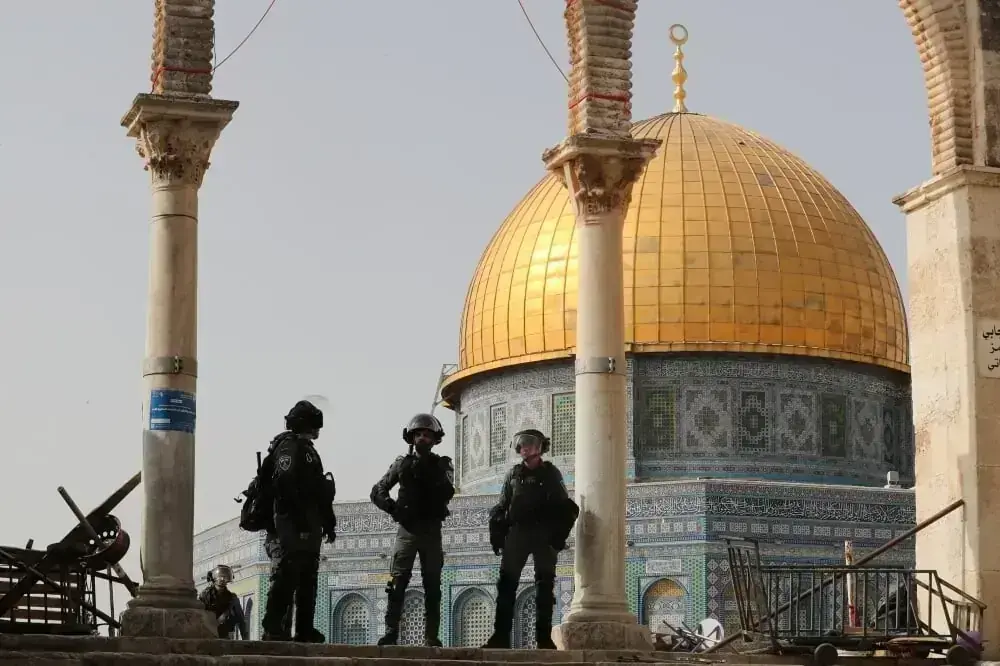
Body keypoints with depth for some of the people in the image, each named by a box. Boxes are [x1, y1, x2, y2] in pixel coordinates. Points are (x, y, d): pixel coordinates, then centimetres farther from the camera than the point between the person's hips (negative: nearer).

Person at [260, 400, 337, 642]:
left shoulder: (307, 449, 25)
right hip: (293, 528, -10)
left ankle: (305, 631, 13)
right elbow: (284, 485, -20)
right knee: (286, 578, -13)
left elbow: (319, 491, 26)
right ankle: (274, 629, -14)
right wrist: (299, 518, -24)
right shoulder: (289, 446, -6)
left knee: (307, 581, 10)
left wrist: (328, 521, 20)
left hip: (308, 529, 10)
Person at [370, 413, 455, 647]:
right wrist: (392, 507, -9)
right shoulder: (403, 463, 9)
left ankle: (431, 636, 2)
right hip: (407, 530, -1)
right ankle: (391, 632, -12)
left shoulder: (442, 464, 9)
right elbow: (377, 491, 7)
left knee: (432, 585, 0)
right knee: (397, 582, -10)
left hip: (431, 531, 1)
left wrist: (428, 476, -17)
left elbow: (447, 493, -7)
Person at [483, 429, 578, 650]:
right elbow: (501, 507, 13)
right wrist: (497, 536, 3)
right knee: (506, 583, -6)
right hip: (517, 531, 2)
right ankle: (501, 636, -7)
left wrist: (558, 535, -10)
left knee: (545, 585, -2)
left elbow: (563, 507, 2)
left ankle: (544, 638, 0)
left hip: (544, 533, -2)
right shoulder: (514, 473, 13)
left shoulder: (551, 473, 7)